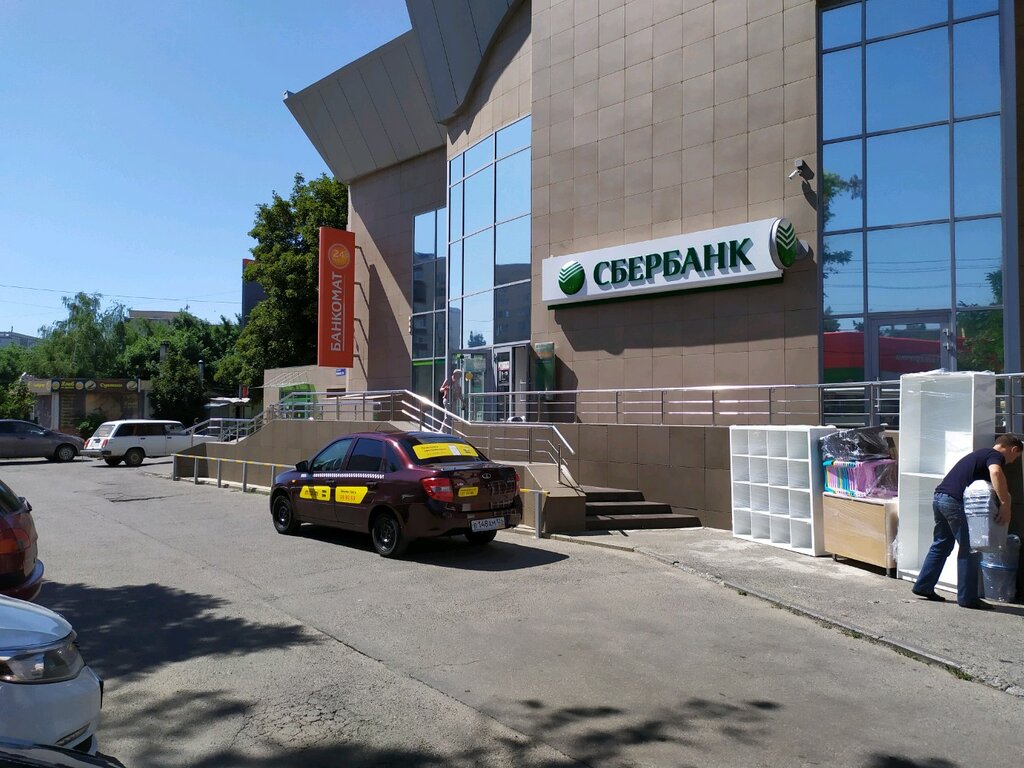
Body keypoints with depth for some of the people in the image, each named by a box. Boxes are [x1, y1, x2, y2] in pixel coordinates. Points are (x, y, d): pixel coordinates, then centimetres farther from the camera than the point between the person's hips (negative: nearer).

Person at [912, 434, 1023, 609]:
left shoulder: (981, 453, 27)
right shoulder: (996, 456, -1)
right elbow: (996, 472, -25)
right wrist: (1005, 504, -26)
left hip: (939, 497, 9)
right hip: (954, 501, -9)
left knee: (942, 544, 18)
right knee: (969, 549, 1)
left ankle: (923, 586, 22)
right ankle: (967, 598, 6)